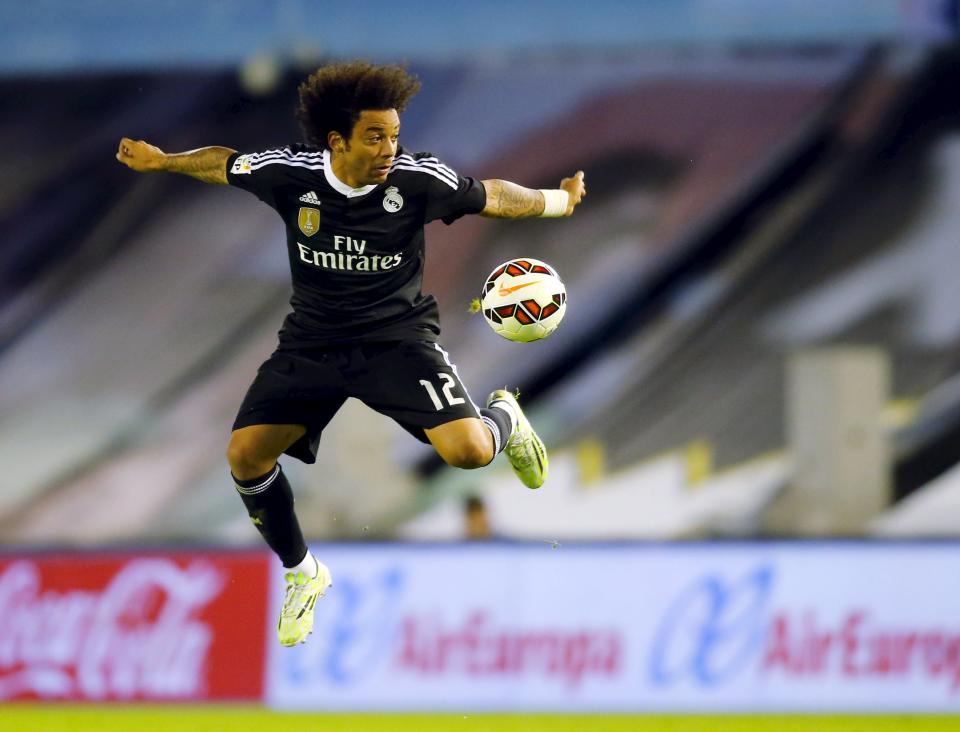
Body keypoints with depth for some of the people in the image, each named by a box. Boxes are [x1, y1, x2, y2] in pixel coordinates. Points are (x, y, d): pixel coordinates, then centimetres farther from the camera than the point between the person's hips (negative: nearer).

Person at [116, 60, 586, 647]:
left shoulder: (418, 180, -17)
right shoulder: (291, 173, -14)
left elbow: (490, 197, 1)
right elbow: (223, 164, 7)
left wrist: (561, 201, 11)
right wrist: (162, 161, 17)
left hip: (397, 336, -2)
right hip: (312, 343, 3)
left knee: (468, 450, -23)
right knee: (246, 455, -9)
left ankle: (505, 419, 19)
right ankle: (302, 574, 18)